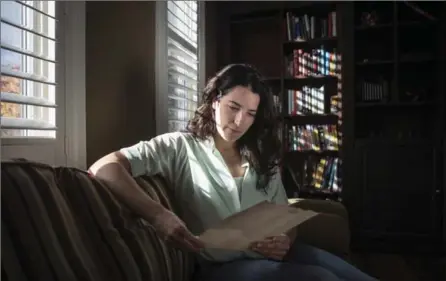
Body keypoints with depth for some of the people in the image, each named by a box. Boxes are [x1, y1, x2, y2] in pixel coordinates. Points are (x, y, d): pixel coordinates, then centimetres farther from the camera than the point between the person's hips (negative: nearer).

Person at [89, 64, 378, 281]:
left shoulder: (262, 158, 19)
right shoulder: (181, 147, 1)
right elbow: (104, 168, -10)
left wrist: (286, 241, -9)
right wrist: (158, 214, -26)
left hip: (274, 256, 6)